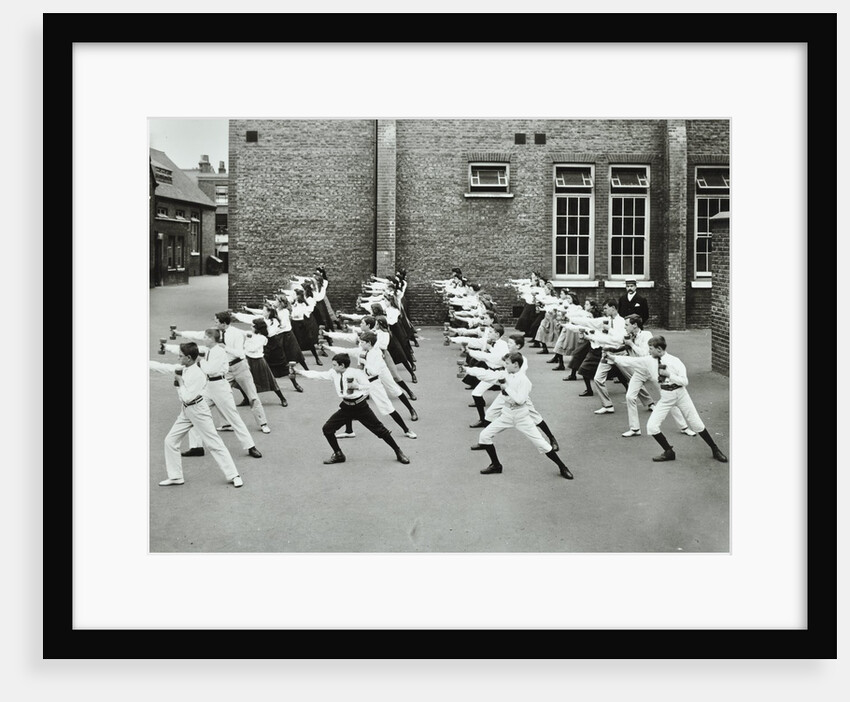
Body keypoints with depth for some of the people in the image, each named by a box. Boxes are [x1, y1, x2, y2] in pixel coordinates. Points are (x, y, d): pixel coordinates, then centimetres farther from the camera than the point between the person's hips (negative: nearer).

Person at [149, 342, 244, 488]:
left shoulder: (198, 375, -24)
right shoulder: (182, 368, 1)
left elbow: (187, 398, -25)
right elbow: (163, 367, 10)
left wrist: (180, 382, -15)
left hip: (198, 410, -9)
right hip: (186, 411, 9)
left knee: (214, 443, -5)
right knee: (170, 441, 9)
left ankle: (233, 475, 1)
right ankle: (175, 477, 21)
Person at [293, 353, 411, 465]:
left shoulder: (356, 373, -18)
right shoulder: (333, 373, -2)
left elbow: (370, 387, -14)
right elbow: (318, 375, 1)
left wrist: (357, 386, -29)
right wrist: (299, 371, -1)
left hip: (360, 407, -5)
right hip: (346, 408, 5)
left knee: (379, 429, -3)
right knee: (327, 429, -1)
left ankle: (398, 452, 13)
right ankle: (338, 455, 17)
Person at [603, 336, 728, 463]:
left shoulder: (675, 361, -18)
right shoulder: (649, 361, -7)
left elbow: (684, 382, -18)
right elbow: (631, 360, -6)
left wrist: (668, 374, -28)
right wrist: (611, 357, -11)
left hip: (680, 395, -4)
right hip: (665, 398, 4)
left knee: (697, 424, 6)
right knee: (652, 427, -8)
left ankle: (715, 450, 28)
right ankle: (669, 452, 11)